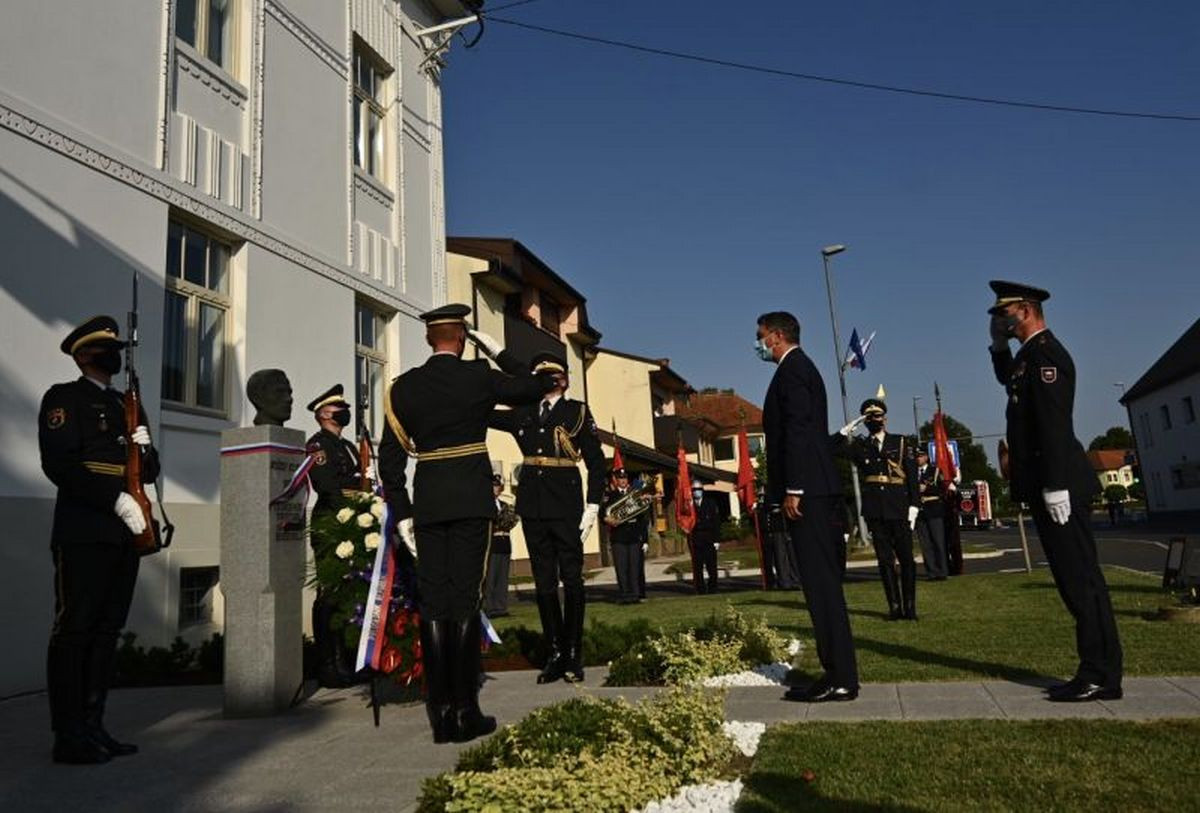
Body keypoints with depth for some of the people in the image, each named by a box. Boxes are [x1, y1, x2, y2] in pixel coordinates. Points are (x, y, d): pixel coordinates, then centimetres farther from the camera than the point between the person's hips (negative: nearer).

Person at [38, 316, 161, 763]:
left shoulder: (127, 404, 21)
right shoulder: (64, 397, 1)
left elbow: (149, 473, 21)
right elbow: (60, 464, -12)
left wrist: (146, 449, -2)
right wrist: (117, 500, -17)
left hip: (125, 534, 7)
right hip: (83, 534, -7)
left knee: (107, 631, 9)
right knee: (74, 630, -4)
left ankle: (93, 727, 16)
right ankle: (68, 736, 2)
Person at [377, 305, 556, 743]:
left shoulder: (402, 387, 7)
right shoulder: (479, 376, -2)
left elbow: (390, 456, 5)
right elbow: (538, 386, 12)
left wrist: (402, 513, 10)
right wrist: (499, 352, 21)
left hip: (427, 505, 3)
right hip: (471, 501, -3)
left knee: (432, 603, 5)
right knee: (465, 600, -1)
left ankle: (440, 713, 7)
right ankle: (465, 710, 1)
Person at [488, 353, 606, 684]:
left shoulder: (577, 412, 4)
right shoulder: (523, 414, 12)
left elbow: (596, 461, 2)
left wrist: (592, 507, -6)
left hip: (566, 507, -3)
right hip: (532, 507, 3)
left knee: (571, 579, 0)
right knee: (544, 582, 6)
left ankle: (573, 655, 9)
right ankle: (555, 654, 14)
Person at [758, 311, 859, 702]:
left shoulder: (792, 369, -8)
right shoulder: (800, 367, 23)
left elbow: (798, 430, -18)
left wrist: (792, 489, -20)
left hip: (805, 490, -10)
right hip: (813, 489, 10)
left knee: (821, 581, -9)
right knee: (822, 581, 10)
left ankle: (840, 678, -5)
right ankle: (839, 673, 15)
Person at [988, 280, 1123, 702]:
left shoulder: (1045, 352, -13)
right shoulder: (1031, 353, 17)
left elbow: (1055, 423, -21)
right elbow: (1008, 379, 38)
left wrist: (1055, 486, -24)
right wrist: (999, 344, 20)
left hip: (1058, 486, -10)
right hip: (1047, 485, 10)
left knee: (1081, 578, -5)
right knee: (1075, 578, 11)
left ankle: (1101, 676, 1)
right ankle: (1096, 671, 17)